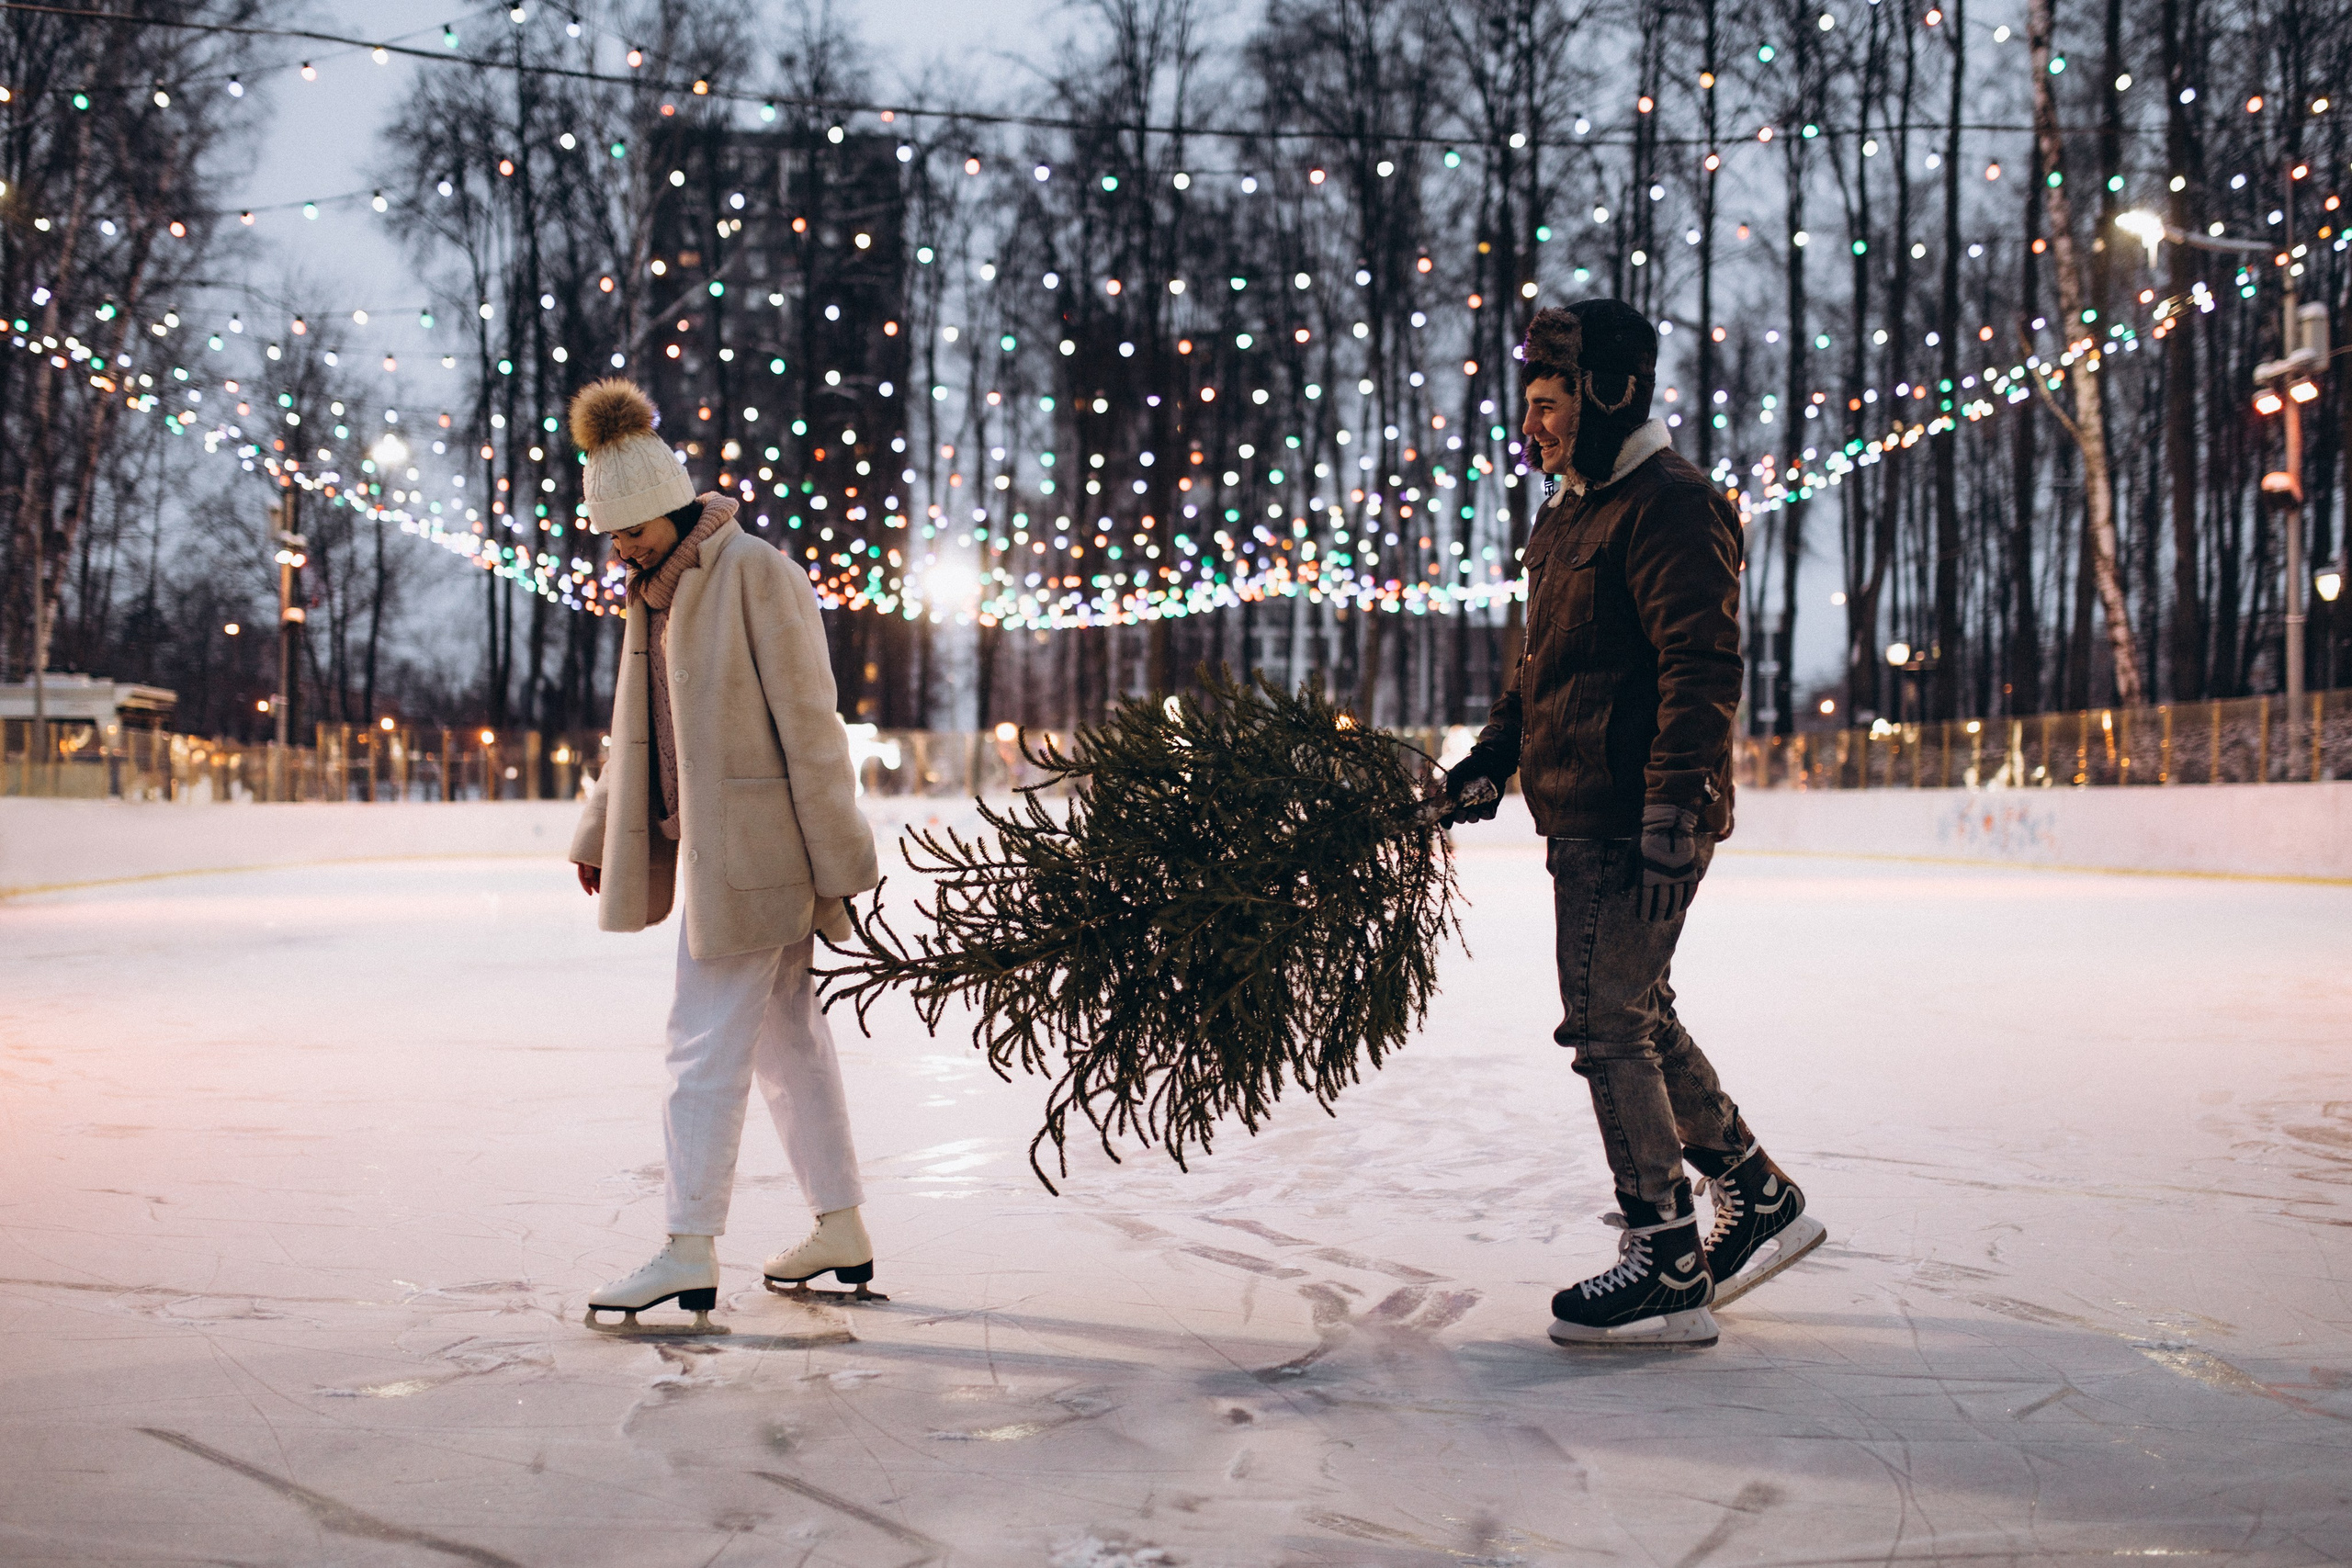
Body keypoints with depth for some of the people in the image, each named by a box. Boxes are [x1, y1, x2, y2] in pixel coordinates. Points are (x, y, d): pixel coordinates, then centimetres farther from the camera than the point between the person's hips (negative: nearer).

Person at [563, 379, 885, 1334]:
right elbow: (642, 726, 20)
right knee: (786, 1036, 12)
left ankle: (691, 1254, -3)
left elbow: (809, 725, -15)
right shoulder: (661, 589, 13)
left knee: (708, 1043, -8)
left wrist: (841, 861, -15)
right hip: (705, 842, 9)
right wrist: (600, 835, 15)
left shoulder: (755, 575, -14)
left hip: (753, 850, -9)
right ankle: (843, 1235, 19)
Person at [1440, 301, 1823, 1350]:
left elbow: (1702, 668, -20)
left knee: (1609, 1027, -9)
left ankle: (1668, 1272, -1)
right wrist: (1490, 759, 18)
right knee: (1636, 1019, 16)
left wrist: (1673, 802, -27)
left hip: (1637, 824, -10)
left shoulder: (1672, 508, -12)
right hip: (1584, 820, 10)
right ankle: (1760, 1198, 30)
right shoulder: (1569, 518, 19)